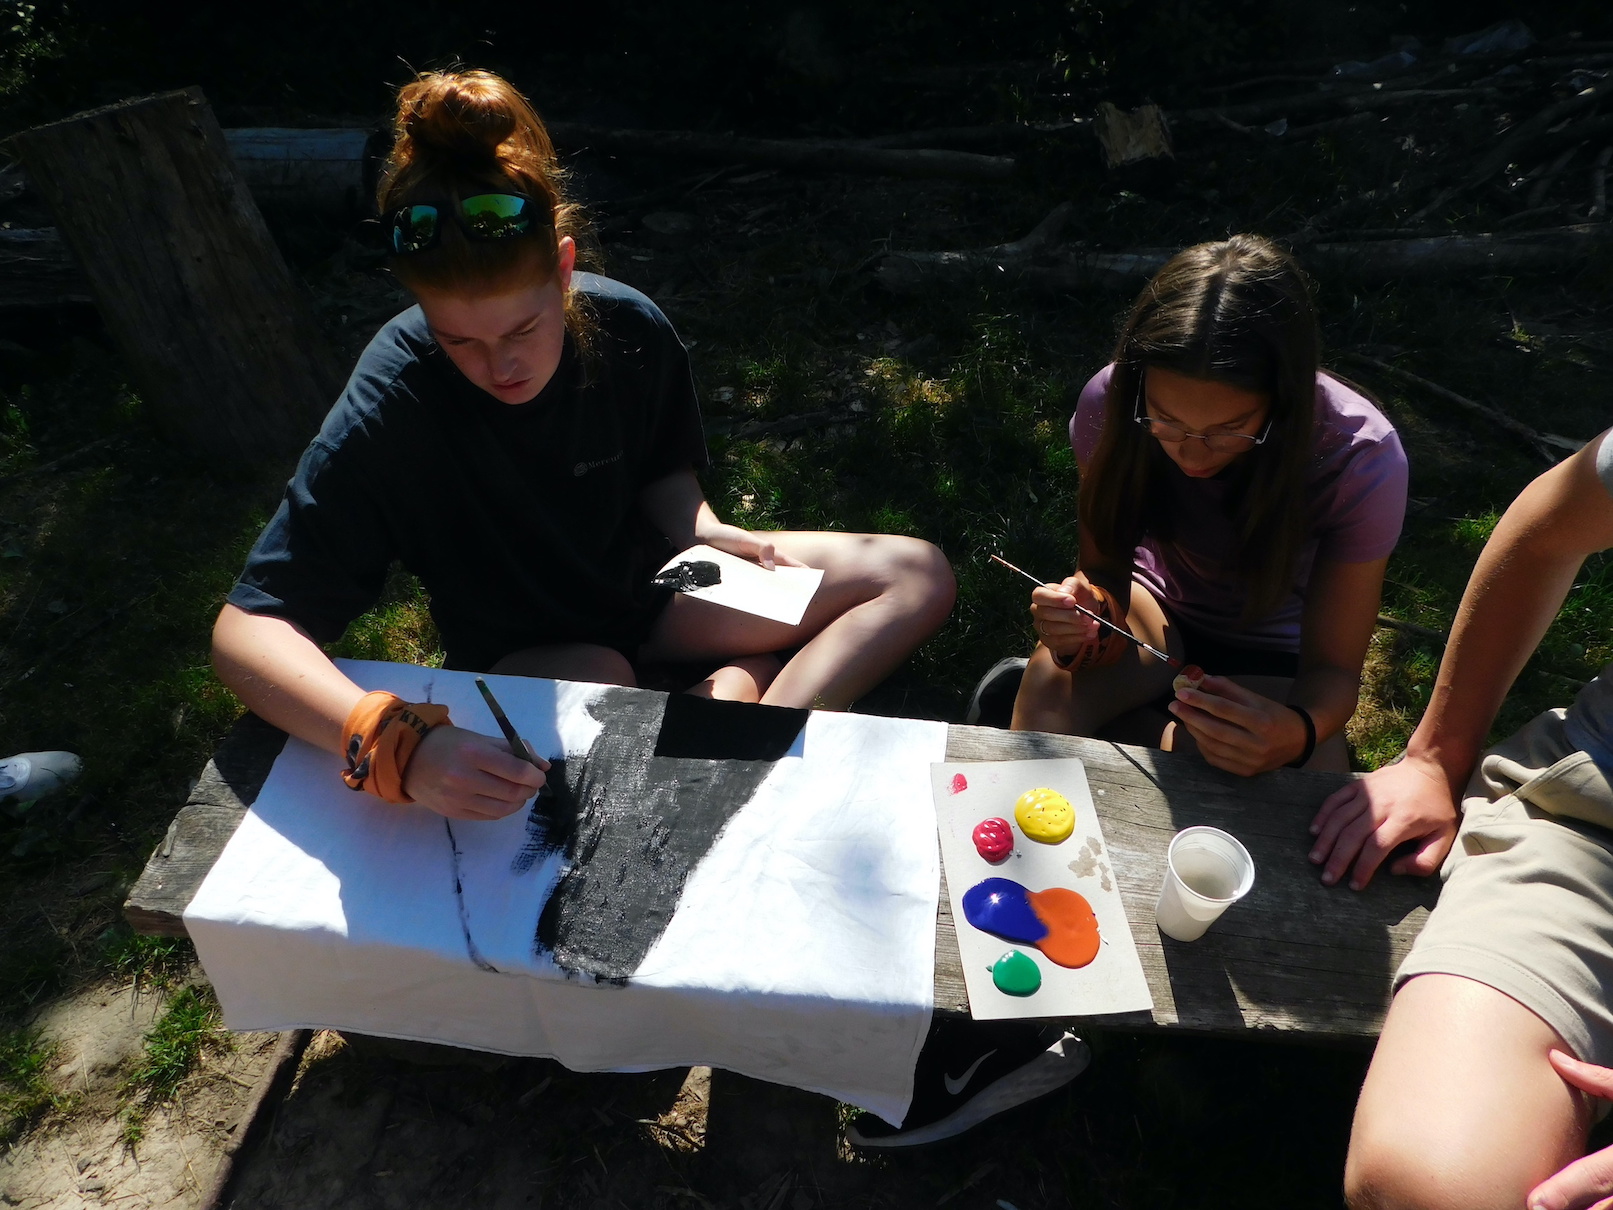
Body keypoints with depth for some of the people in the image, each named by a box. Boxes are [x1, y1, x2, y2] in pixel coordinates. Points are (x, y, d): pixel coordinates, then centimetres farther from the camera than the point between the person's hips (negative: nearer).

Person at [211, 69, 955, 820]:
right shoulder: (389, 406, -27)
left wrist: (705, 532, -20)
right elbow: (247, 629, -28)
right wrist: (392, 742, -47)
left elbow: (663, 475, 3)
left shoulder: (630, 331, -17)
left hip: (646, 586, 4)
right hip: (522, 657, -3)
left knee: (917, 575, -6)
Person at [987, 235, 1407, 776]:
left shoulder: (1361, 461, -30)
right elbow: (1105, 568, -13)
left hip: (1271, 652, 0)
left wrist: (1296, 732, -47)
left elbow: (1332, 667, -23)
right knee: (1051, 683, -31)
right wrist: (1088, 615, -38)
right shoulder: (1110, 402, -26)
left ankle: (1142, 722, -1)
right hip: (1155, 607, 1)